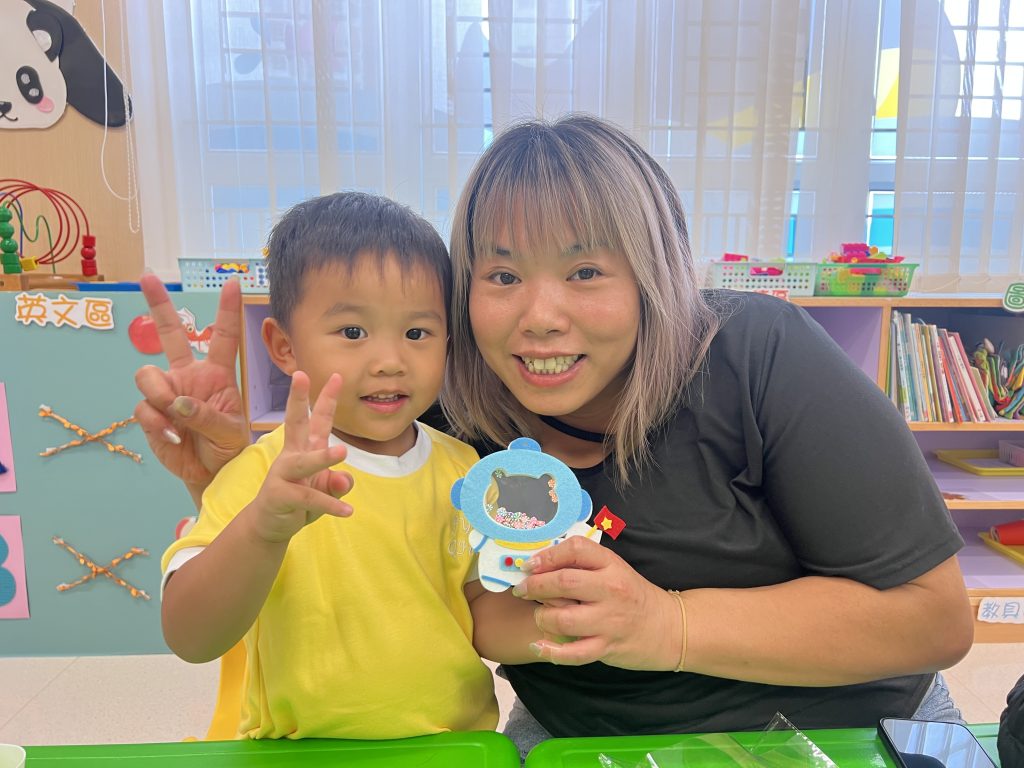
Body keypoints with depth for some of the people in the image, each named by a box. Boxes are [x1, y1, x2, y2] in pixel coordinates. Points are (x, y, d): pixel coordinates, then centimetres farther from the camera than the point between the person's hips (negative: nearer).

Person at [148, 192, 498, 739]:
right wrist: (262, 529, -35)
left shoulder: (464, 470, 0)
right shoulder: (265, 473, -10)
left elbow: (489, 626, 7)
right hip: (302, 754, -2)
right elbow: (189, 641, -19)